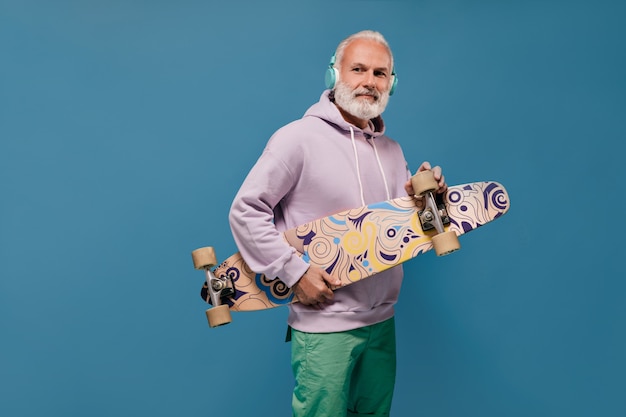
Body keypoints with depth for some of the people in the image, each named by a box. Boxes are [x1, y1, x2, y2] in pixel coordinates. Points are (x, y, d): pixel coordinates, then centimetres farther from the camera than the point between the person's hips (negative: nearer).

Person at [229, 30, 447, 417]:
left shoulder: (392, 150, 10)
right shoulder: (300, 137, -12)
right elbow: (246, 211, -13)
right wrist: (295, 271, -18)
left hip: (382, 322, 7)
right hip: (324, 325, -6)